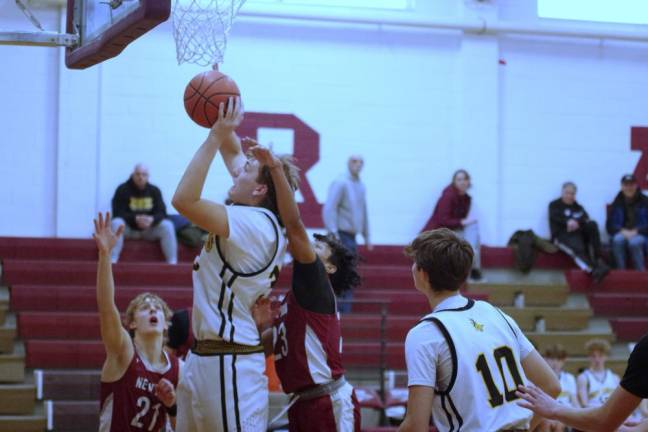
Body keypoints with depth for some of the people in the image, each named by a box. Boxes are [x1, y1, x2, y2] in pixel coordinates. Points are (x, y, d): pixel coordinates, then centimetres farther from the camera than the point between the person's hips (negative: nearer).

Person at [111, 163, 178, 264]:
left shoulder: (154, 191, 2)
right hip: (128, 228, -2)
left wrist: (152, 219, -29)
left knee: (167, 225, -24)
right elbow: (118, 213, -12)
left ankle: (172, 262, -26)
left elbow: (161, 213, -5)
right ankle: (112, 261, -37)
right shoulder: (123, 189, -5)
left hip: (149, 230, 2)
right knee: (116, 223, -33)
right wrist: (136, 219, -30)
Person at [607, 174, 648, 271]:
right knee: (618, 240, -35)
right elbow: (610, 225, 4)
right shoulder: (617, 203, 5)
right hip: (622, 233, 2)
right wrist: (622, 231, -15)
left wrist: (635, 232, -19)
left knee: (634, 242, -37)